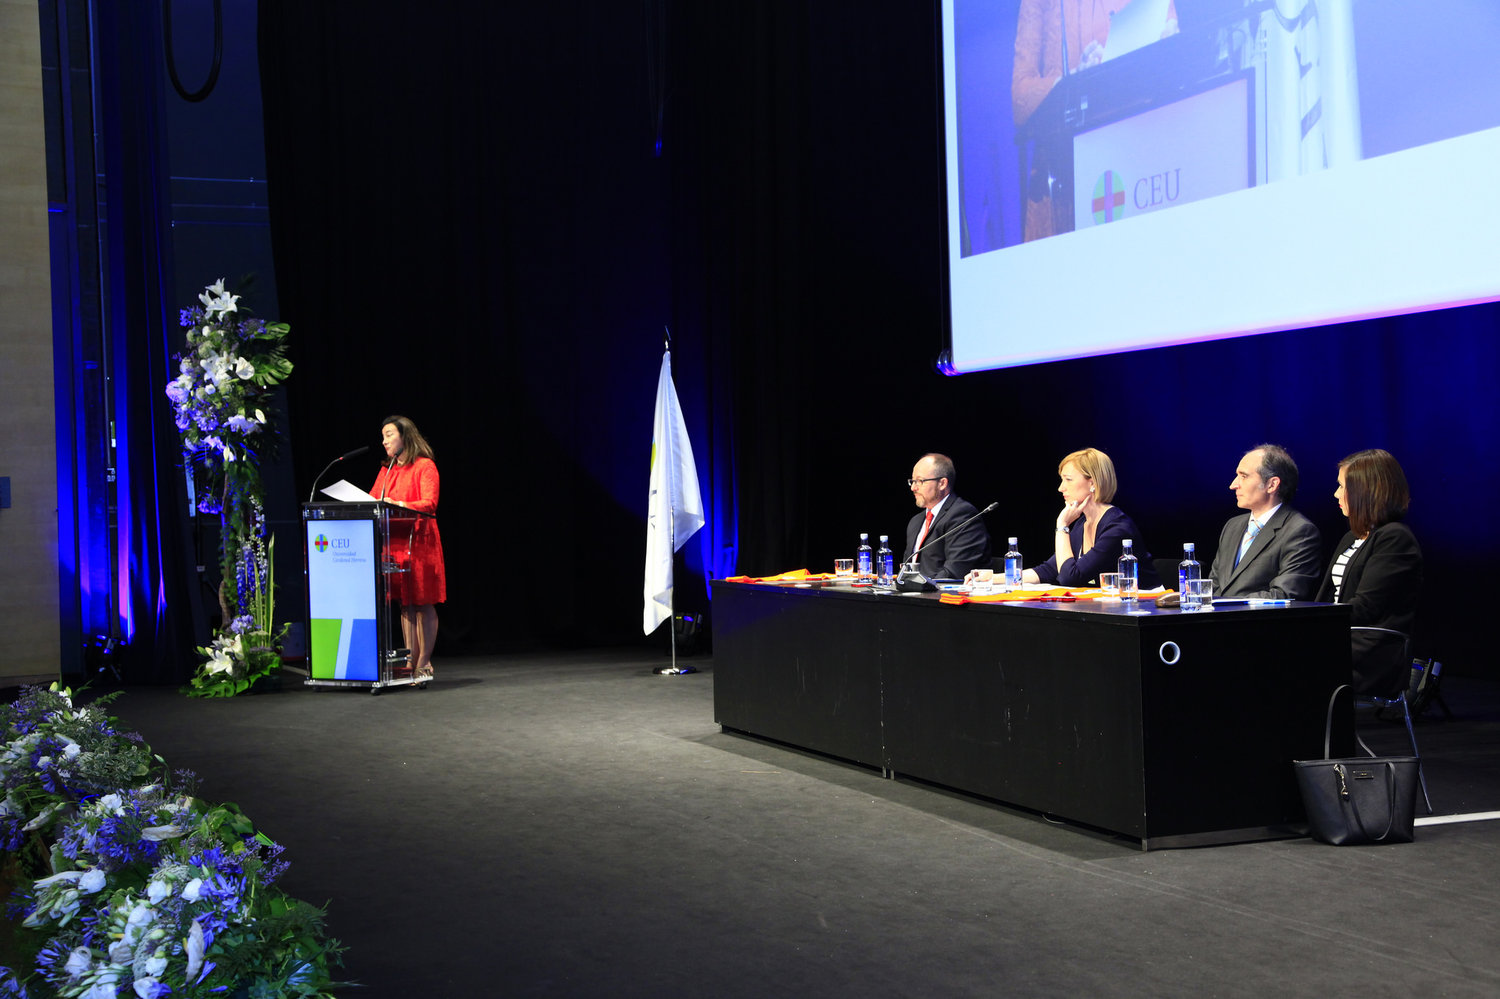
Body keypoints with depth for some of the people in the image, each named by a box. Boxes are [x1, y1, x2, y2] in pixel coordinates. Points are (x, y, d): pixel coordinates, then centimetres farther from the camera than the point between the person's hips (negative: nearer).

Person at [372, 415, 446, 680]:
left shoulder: (425, 466, -2)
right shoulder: (386, 470, 20)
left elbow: (430, 503, -14)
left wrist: (399, 505, -26)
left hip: (420, 542, -6)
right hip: (394, 543, 6)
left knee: (423, 603, -3)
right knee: (405, 603, 6)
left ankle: (424, 662, -1)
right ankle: (411, 661, 7)